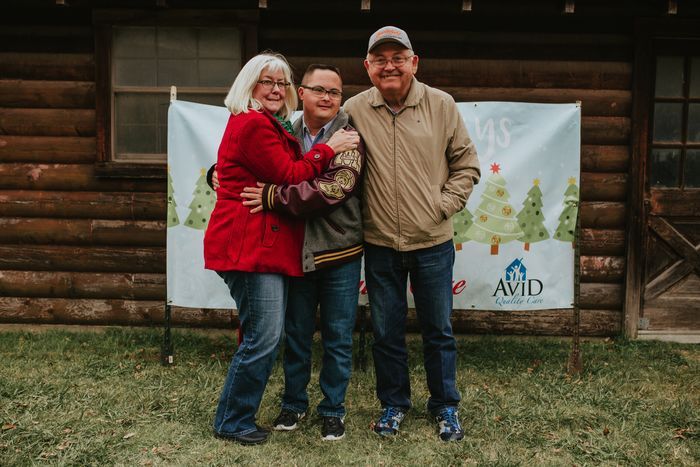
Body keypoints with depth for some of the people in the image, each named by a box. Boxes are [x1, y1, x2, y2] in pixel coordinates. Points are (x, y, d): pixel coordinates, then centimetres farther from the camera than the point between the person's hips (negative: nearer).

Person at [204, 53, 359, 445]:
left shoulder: (268, 126, 24)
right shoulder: (253, 125, -10)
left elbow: (286, 177, 18)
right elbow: (290, 177, -14)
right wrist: (329, 149, -5)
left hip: (269, 246, 11)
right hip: (250, 247, -11)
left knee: (266, 338, 15)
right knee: (263, 338, -7)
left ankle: (237, 417, 27)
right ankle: (233, 423, 9)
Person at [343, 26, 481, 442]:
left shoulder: (442, 106, -2)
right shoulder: (354, 111, -2)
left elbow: (467, 165, 4)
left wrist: (445, 205, -5)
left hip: (433, 243, 0)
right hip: (380, 244, 1)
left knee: (439, 330, 12)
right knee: (387, 331, 13)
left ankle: (446, 406, 31)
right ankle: (394, 403, 33)